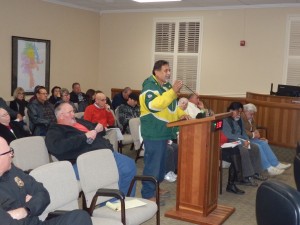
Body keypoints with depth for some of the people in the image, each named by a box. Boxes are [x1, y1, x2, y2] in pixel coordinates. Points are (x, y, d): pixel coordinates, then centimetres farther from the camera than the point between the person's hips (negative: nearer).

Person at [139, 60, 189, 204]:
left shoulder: (166, 85, 15)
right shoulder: (150, 85, -14)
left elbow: (171, 106, 25)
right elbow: (153, 105, -31)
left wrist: (181, 114, 5)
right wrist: (173, 91, -31)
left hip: (163, 132, 10)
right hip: (153, 133, -10)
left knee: (161, 162, 18)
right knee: (152, 163, -6)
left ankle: (155, 188, 31)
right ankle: (148, 194, 3)